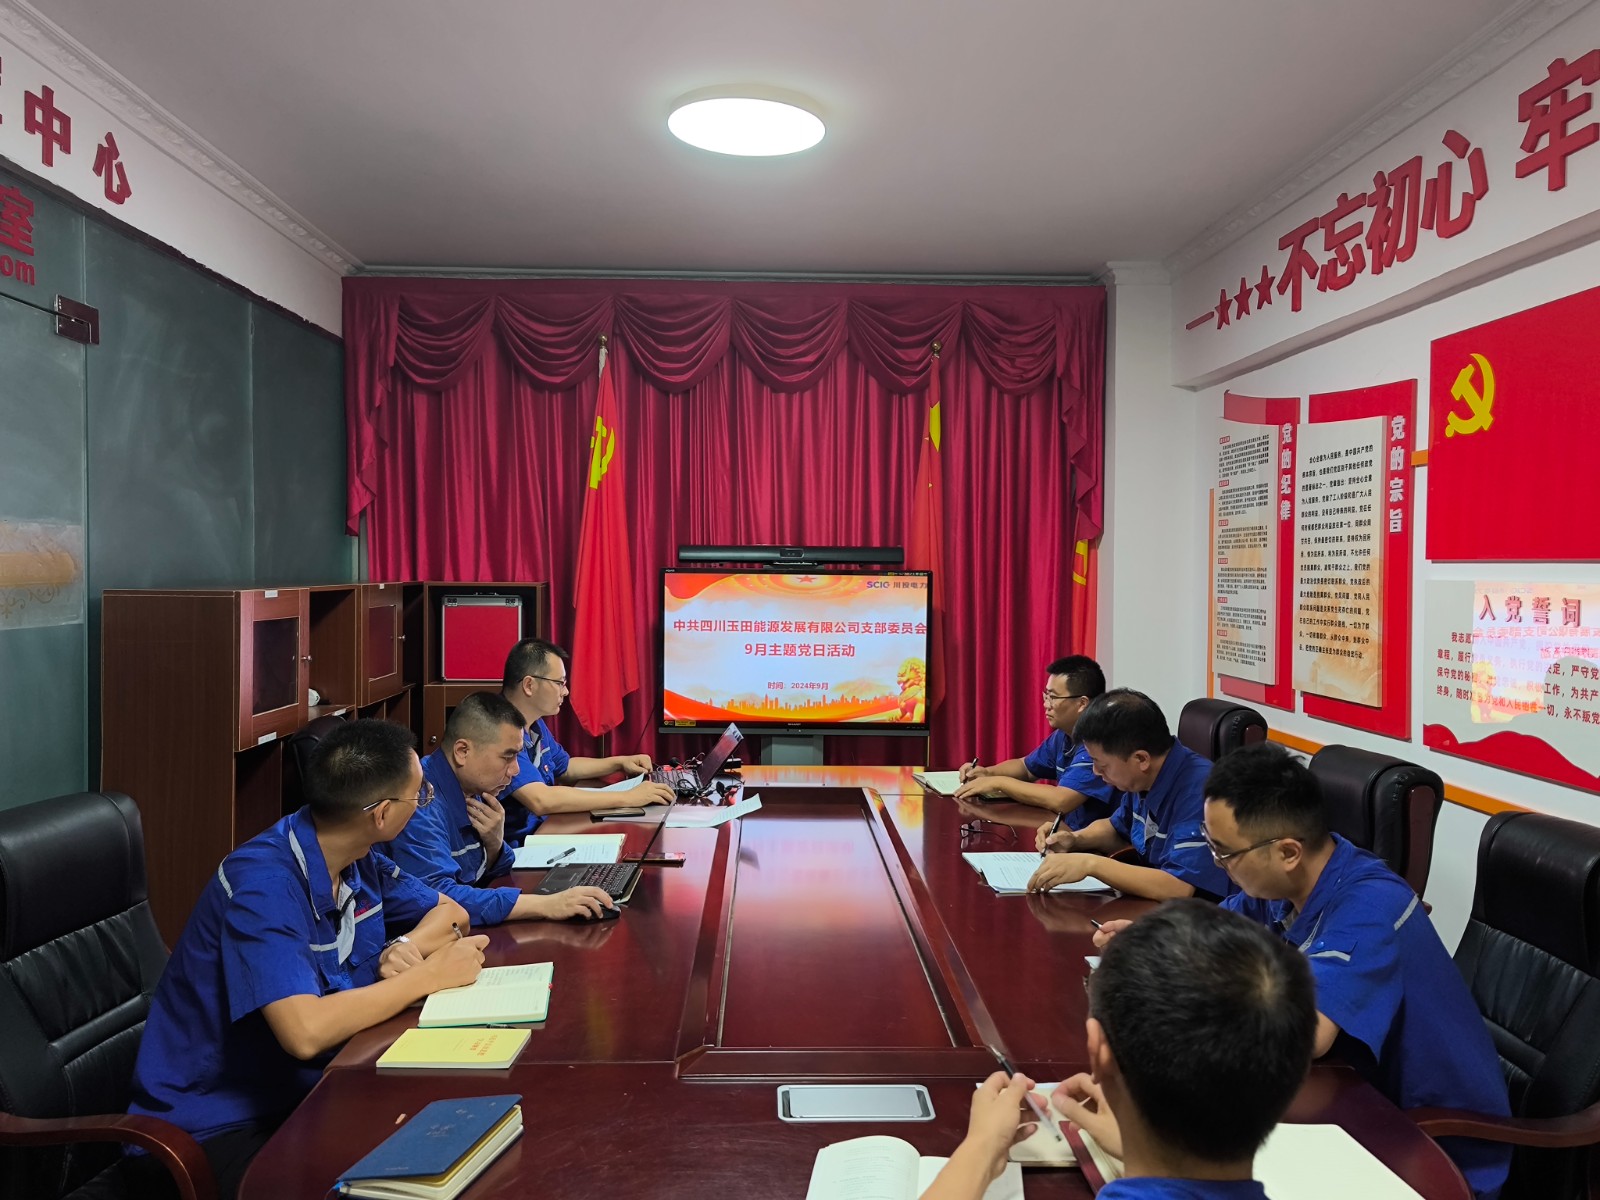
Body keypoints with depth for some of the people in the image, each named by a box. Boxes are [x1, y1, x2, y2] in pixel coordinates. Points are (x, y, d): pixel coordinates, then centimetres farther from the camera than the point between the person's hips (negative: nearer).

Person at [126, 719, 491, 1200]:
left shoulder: (360, 860, -2)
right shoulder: (264, 883, -25)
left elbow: (448, 910, 11)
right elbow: (305, 1031, -35)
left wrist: (409, 945, -11)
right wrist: (427, 975, -24)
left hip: (304, 1092, 7)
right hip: (216, 1127, -7)